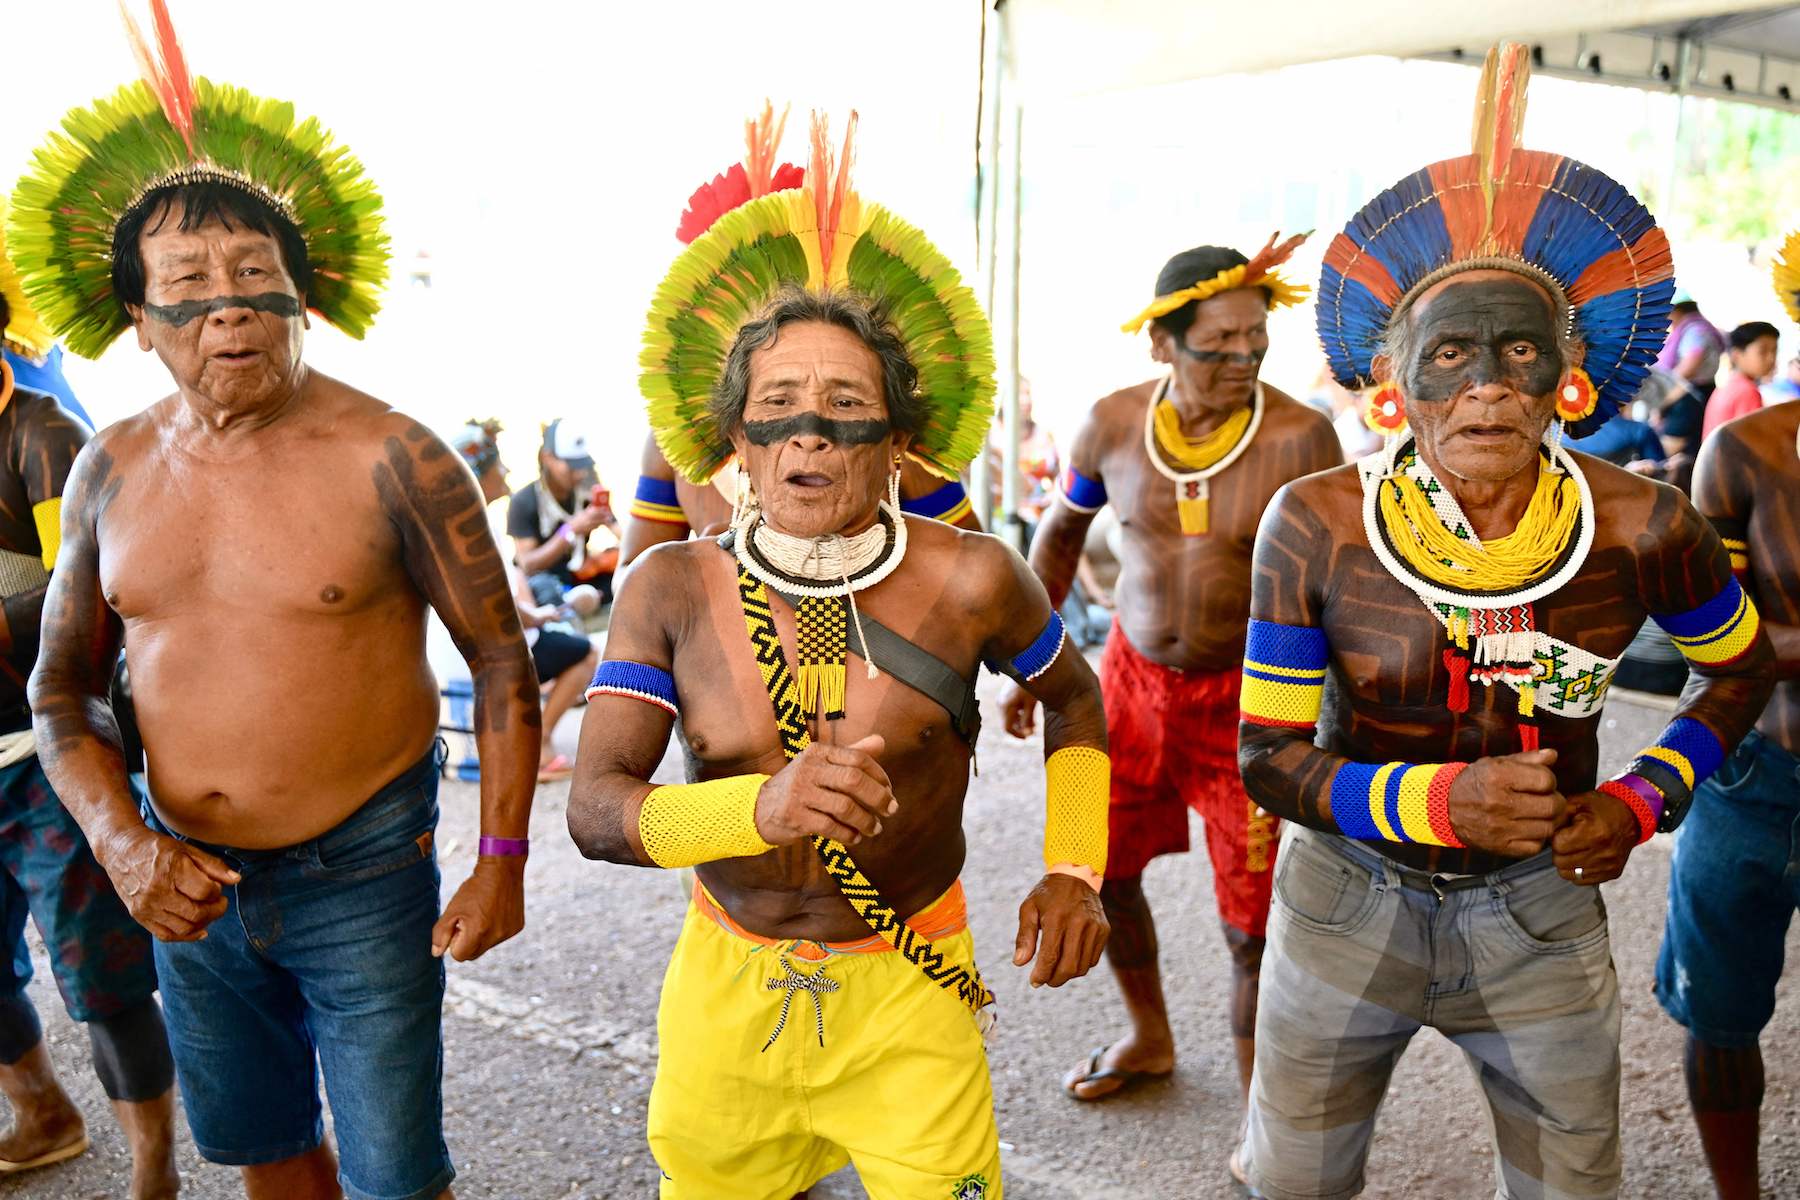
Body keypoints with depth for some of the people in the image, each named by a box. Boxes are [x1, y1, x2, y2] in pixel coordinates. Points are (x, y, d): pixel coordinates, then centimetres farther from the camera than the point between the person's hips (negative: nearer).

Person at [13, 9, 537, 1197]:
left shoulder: (390, 460, -15)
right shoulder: (112, 470, -1)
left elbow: (504, 665, -10)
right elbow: (64, 689, 8)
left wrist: (502, 861, -11)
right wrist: (121, 841, -7)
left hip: (363, 876, -5)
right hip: (188, 882, 5)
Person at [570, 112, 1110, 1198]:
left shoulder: (970, 580, -14)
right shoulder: (672, 589, -10)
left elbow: (1076, 699, 6)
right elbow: (594, 809, -17)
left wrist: (1074, 870, -5)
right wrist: (764, 807, -35)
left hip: (907, 995, -1)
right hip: (726, 985, 2)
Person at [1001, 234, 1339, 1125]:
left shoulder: (1298, 437, -20)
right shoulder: (1113, 425, -8)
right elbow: (1061, 532, 8)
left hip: (1246, 694, -4)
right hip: (1133, 675, 4)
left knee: (1251, 924, -2)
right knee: (1102, 868, 18)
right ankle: (1148, 1037, 45)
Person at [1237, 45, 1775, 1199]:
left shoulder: (1640, 528, -15)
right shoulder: (1316, 526, -18)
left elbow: (1742, 664, 7)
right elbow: (1270, 757, -13)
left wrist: (1643, 800, -7)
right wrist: (1439, 801, -28)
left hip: (1542, 912, 1)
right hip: (1346, 902, 0)